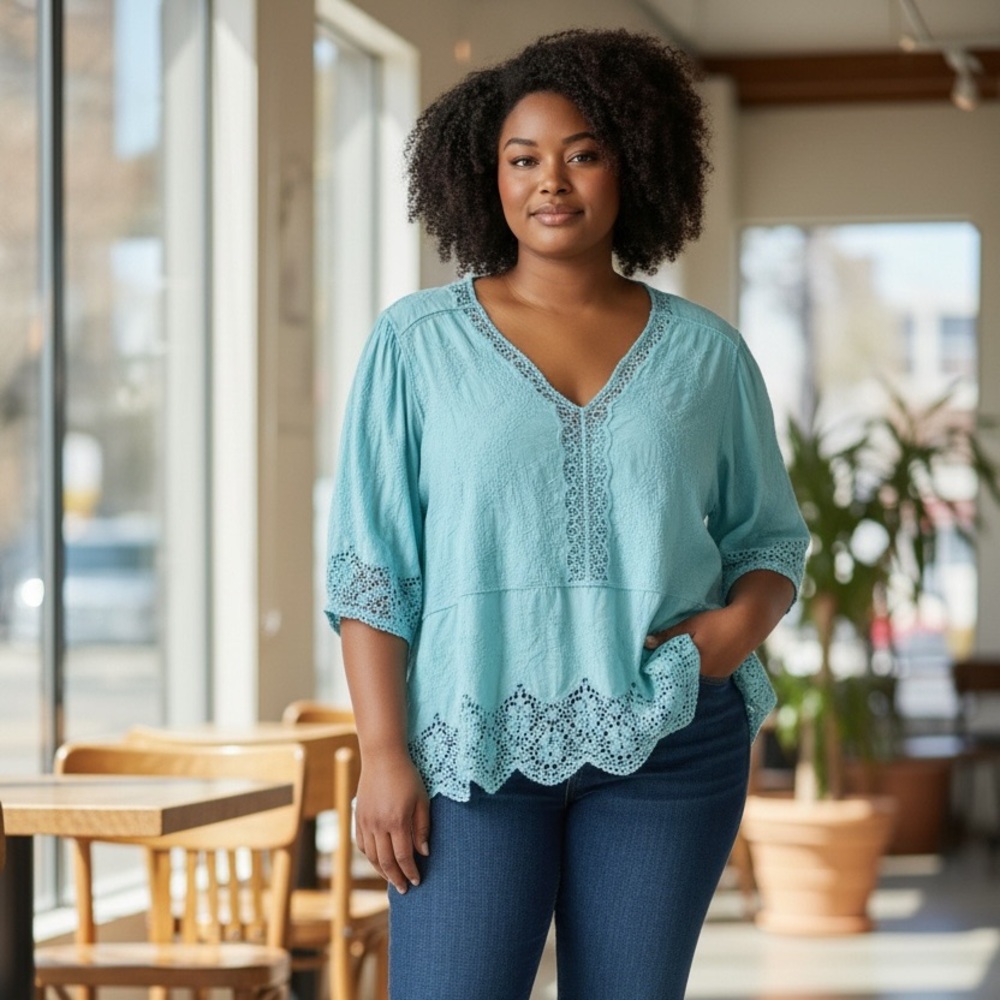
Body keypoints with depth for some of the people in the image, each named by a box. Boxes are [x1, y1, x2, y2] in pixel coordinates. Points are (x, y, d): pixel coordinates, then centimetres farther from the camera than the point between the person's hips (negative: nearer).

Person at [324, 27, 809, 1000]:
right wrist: (383, 753, -7)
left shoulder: (704, 354, 8)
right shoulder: (417, 344, 3)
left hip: (669, 742, 2)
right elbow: (371, 568, 1)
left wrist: (739, 625, -7)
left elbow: (770, 539, 15)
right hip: (476, 744, -2)